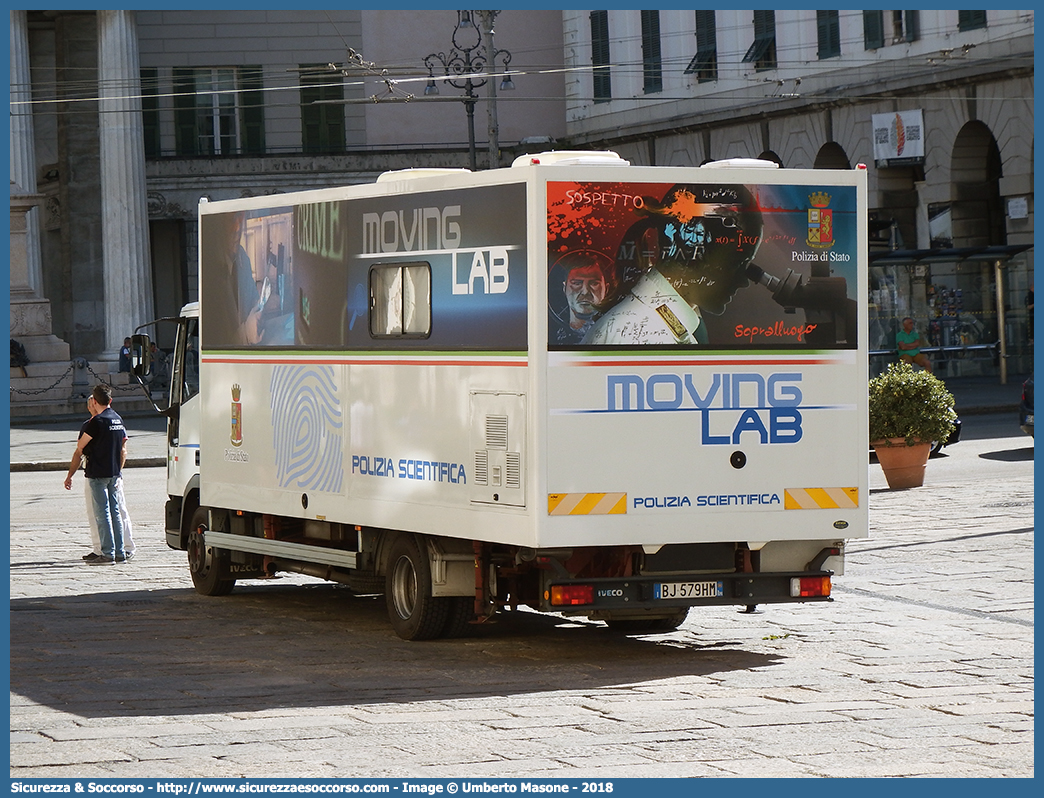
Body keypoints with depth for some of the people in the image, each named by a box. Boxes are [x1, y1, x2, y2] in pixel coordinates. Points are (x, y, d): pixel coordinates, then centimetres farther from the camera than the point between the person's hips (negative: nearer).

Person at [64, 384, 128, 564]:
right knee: (115, 512, 10)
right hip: (114, 473, 7)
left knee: (102, 514, -5)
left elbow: (79, 450, -7)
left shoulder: (96, 422, -13)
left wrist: (70, 475, 1)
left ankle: (108, 554, -7)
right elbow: (123, 451, 16)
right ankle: (120, 553, 10)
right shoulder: (118, 420, 11)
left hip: (98, 473, -7)